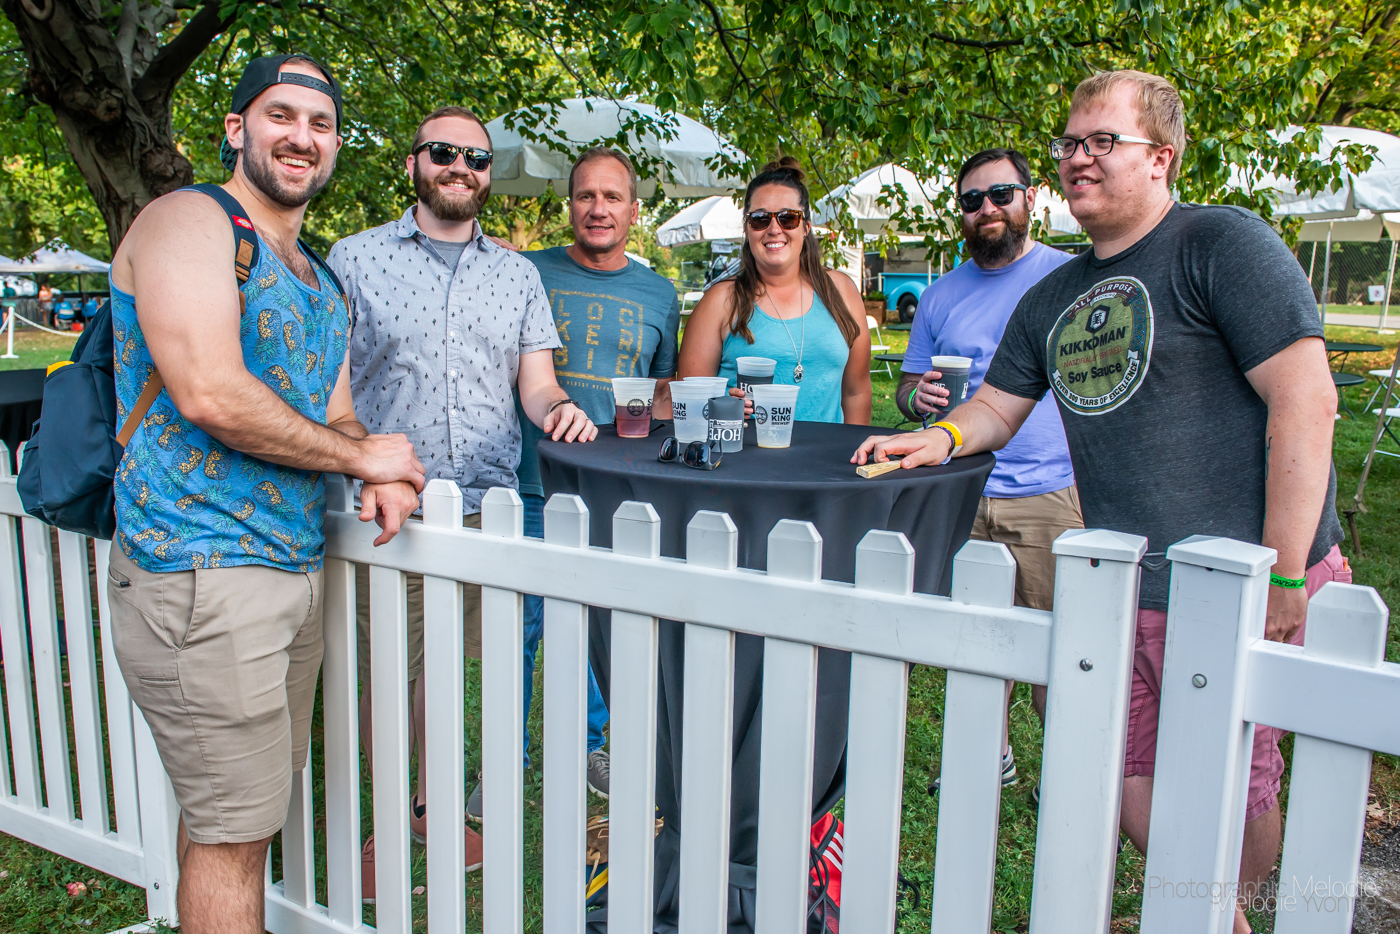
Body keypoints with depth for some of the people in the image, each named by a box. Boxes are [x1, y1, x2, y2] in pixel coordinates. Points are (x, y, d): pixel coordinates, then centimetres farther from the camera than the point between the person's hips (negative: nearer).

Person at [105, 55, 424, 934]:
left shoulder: (321, 282, 19)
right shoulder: (187, 220, -7)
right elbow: (209, 394, -20)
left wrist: (381, 482, -2)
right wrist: (362, 455, -11)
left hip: (296, 568, 8)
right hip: (201, 574, -8)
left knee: (241, 815, 18)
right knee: (233, 830, 1)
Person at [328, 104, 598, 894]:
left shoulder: (517, 273, 12)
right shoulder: (355, 259, 4)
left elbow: (537, 383, 9)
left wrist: (558, 406, -15)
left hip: (485, 501, 3)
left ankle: (435, 801, 33)